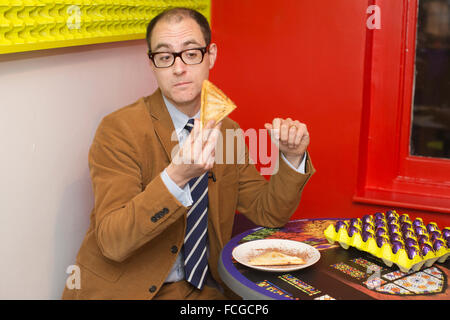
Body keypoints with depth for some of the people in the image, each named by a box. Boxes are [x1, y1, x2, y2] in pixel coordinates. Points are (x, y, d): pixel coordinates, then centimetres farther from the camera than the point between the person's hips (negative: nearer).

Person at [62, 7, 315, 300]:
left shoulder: (227, 132, 5)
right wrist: (176, 176, -33)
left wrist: (292, 158, -9)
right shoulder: (118, 129, -12)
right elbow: (112, 242, -20)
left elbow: (268, 213, 7)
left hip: (201, 287, 4)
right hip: (122, 290, -3)